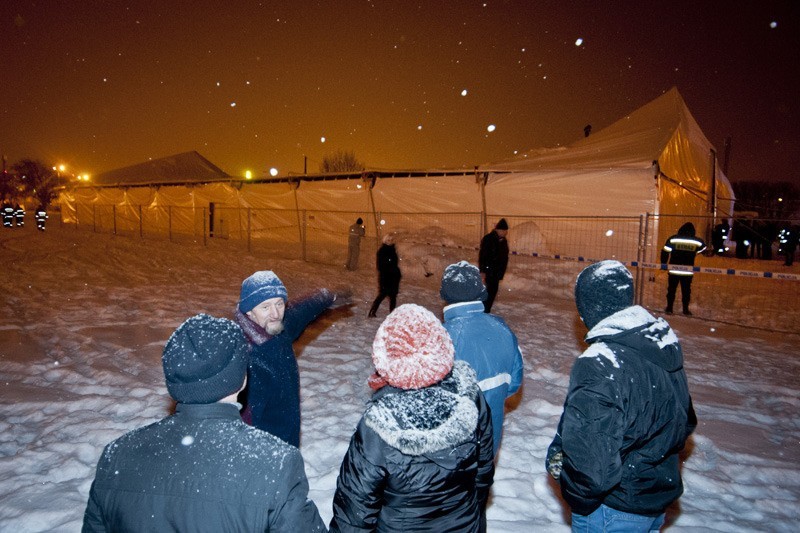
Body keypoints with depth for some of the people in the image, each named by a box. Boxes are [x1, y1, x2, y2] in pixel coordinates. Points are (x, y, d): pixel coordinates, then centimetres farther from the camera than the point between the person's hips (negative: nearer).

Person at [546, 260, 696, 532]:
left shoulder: (599, 365, -32)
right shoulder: (664, 345, -5)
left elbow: (591, 465, -34)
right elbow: (685, 422, 9)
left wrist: (578, 498, -14)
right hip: (661, 498, 7)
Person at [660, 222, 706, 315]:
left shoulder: (673, 239, -7)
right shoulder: (698, 242, -3)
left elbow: (665, 252, -5)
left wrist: (664, 264, 4)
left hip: (674, 270, -1)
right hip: (688, 272, 1)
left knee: (671, 289, 9)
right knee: (686, 290, 12)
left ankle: (669, 308, 13)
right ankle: (685, 309, 17)